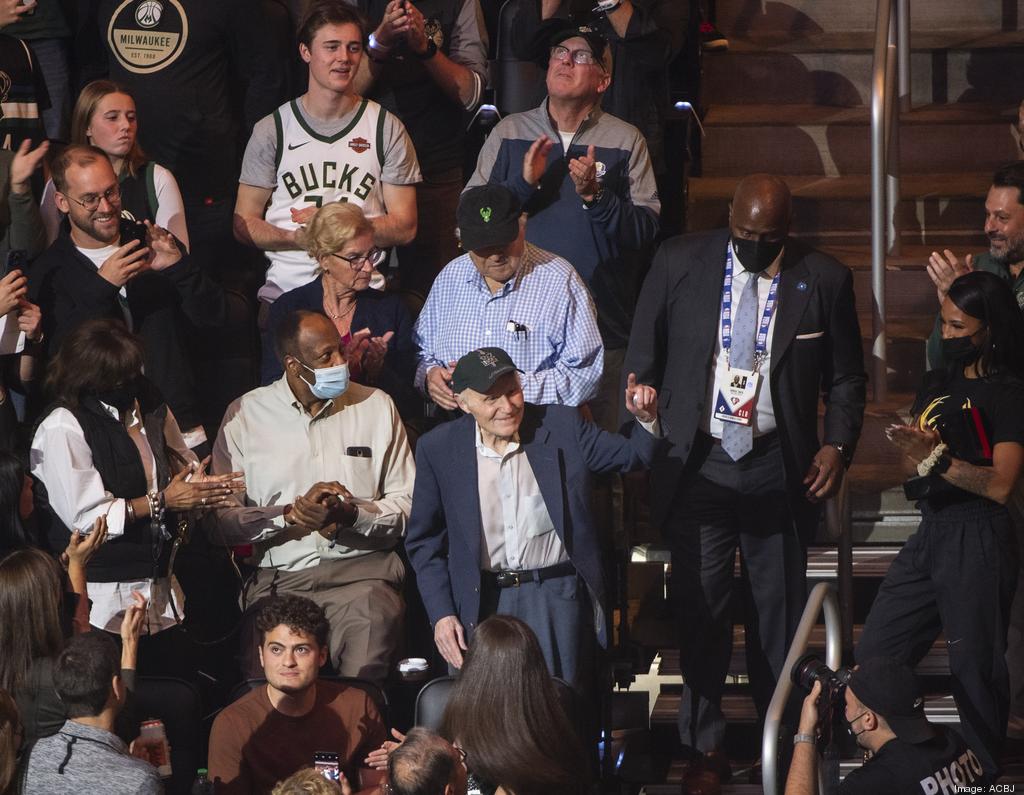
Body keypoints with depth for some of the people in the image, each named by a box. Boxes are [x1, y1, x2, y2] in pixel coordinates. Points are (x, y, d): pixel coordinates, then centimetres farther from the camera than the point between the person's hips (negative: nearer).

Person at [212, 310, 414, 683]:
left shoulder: (375, 406, 10)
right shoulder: (245, 414, 7)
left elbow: (407, 505, 6)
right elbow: (223, 517, 2)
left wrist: (352, 514, -11)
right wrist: (291, 514, -11)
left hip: (361, 572, 1)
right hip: (279, 578, -1)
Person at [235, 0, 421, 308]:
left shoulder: (387, 129, 8)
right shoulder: (272, 130, 9)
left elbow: (404, 227, 5)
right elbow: (244, 224, 8)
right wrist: (297, 238, -11)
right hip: (286, 288, 0)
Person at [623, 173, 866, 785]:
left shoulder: (824, 280, -1)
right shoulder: (680, 264, -1)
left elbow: (846, 378, 9)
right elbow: (643, 361, 7)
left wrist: (838, 445, -5)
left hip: (779, 467, 0)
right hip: (697, 461, 0)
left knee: (779, 607, 7)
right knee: (702, 606, -1)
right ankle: (703, 742, 10)